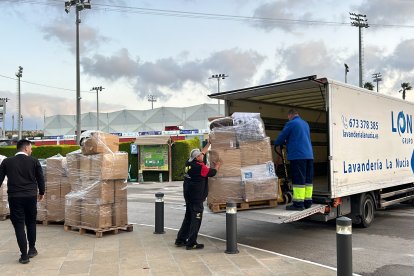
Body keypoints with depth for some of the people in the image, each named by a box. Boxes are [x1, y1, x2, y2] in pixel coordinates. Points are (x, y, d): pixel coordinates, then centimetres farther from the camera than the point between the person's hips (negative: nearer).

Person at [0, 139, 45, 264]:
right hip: (31, 196, 0)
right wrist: (41, 193, 20)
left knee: (19, 225, 3)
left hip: (14, 197, 0)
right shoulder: (34, 161, -1)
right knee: (31, 223, 17)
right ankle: (32, 249, 26)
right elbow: (40, 178, 4)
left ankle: (24, 255, 2)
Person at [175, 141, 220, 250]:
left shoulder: (189, 163, 5)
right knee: (196, 220, 0)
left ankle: (180, 240, 24)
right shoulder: (200, 167, -18)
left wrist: (209, 143, 26)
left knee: (188, 218, 19)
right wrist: (217, 166, 13)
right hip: (197, 197, -9)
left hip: (188, 196, 9)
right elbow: (212, 172, -6)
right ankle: (191, 243, 4)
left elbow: (202, 152, 18)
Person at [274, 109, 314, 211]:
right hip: (309, 155, 8)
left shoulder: (291, 123, -5)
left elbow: (281, 137, -1)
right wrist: (287, 142, 33)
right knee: (308, 179, 9)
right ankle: (307, 202, 14)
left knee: (298, 180, -7)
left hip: (297, 156, -8)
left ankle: (298, 203, -7)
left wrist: (276, 143, 20)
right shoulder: (305, 124, 20)